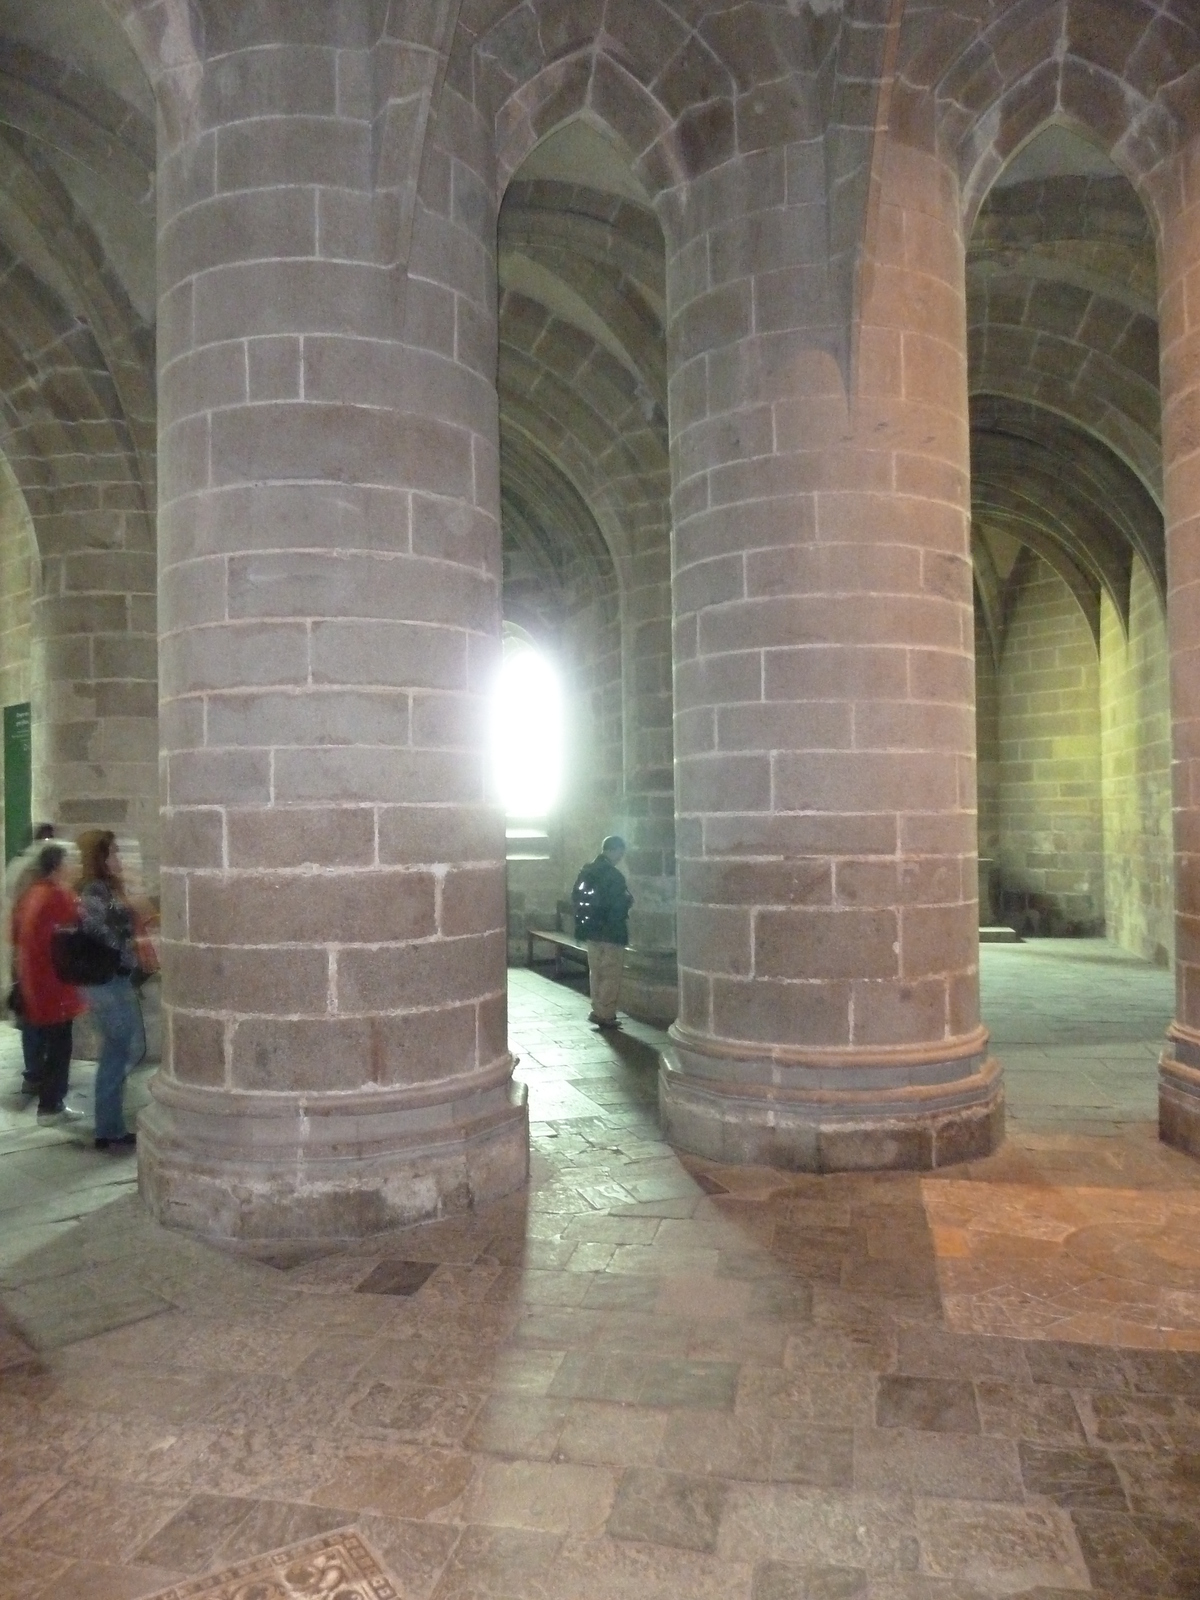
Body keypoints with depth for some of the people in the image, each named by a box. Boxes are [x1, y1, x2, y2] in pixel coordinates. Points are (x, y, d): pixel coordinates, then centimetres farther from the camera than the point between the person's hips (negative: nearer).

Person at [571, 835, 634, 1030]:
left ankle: (597, 1011, 20)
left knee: (596, 972, 15)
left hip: (590, 930, 7)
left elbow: (575, 898, 10)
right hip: (611, 932, -7)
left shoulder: (586, 871, 5)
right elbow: (622, 904, -19)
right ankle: (606, 1015, 4)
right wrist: (627, 900, 1)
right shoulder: (614, 875, -18)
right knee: (611, 975, 2)